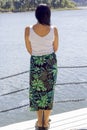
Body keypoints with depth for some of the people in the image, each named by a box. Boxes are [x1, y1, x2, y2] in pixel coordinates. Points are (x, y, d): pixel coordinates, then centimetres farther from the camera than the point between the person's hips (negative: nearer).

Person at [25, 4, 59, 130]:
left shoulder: (28, 30, -15)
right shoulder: (54, 30, -12)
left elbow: (29, 50, -2)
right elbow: (55, 48, 2)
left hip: (36, 63, -1)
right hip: (51, 62, 1)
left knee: (37, 92, 15)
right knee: (48, 92, 13)